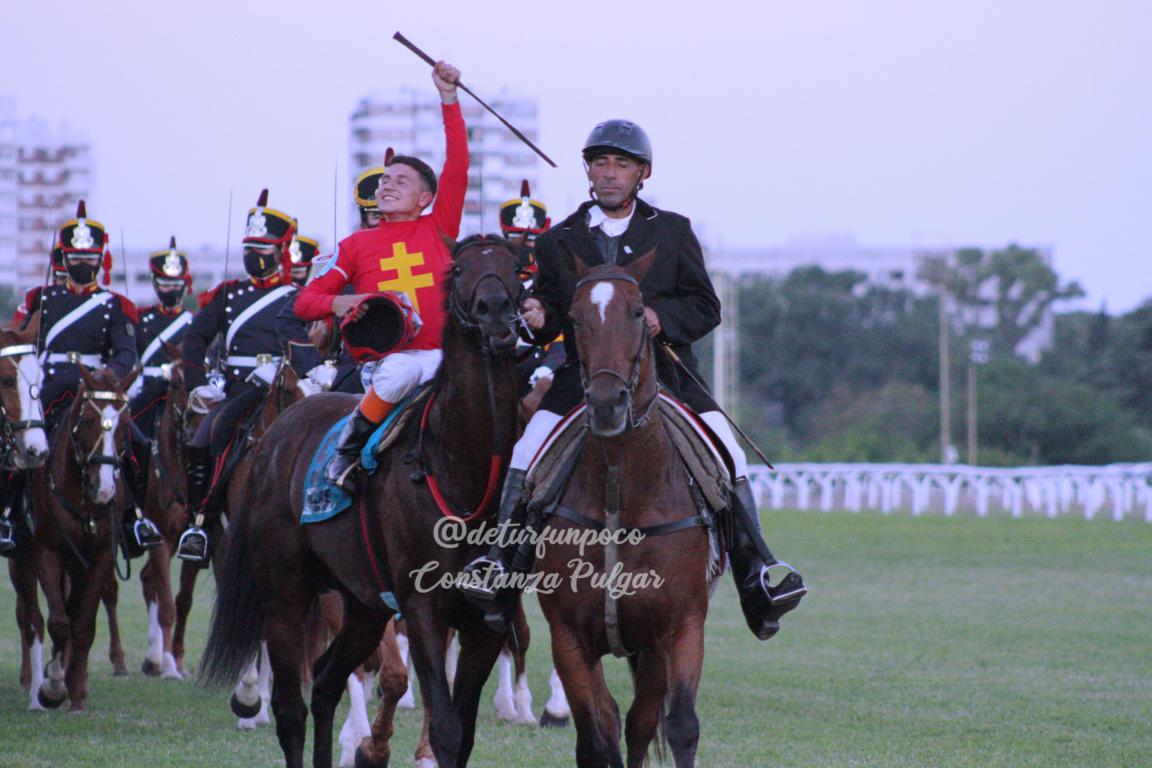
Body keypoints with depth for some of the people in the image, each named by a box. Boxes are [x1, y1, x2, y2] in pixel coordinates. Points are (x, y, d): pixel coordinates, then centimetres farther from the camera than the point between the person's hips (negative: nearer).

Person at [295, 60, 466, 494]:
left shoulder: (439, 229, 13)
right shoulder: (356, 245, 15)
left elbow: (458, 165, 4)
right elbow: (305, 301, 14)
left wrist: (448, 98, -1)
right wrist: (338, 303, -10)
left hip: (442, 352, 1)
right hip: (386, 355, -1)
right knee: (403, 370, -36)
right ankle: (349, 448, -17)